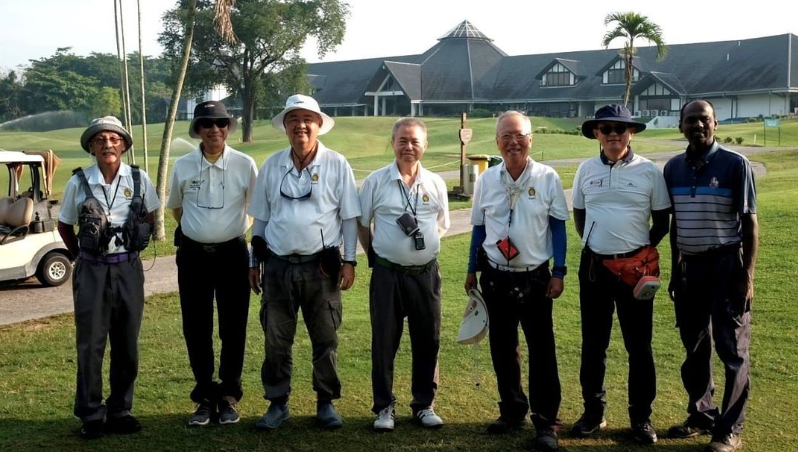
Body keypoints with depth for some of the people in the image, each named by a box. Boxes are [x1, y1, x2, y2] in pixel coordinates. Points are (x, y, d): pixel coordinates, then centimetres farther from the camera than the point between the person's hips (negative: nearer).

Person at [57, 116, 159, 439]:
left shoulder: (139, 179, 0)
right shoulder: (78, 183, -2)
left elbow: (150, 217, 15)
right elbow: (64, 225, 10)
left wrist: (133, 245, 8)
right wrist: (80, 255, 4)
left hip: (128, 269, 1)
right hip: (91, 270, -1)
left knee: (127, 344, 8)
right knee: (90, 344, 2)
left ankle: (120, 411, 22)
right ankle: (91, 415, 15)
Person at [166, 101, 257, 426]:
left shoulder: (245, 165, -5)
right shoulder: (183, 166, 1)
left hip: (233, 254, -2)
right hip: (193, 256, 2)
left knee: (233, 329, 6)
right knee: (196, 330, 7)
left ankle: (229, 396, 21)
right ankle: (205, 397, 22)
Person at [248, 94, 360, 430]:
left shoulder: (336, 164, -2)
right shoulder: (271, 166, 5)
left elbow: (350, 217, -1)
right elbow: (260, 218, 11)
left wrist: (349, 261, -5)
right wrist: (255, 261, 10)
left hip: (321, 266, -2)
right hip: (279, 266, 2)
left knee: (325, 339, 8)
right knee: (276, 340, 8)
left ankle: (326, 403, 22)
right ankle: (277, 403, 22)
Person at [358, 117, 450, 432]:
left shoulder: (435, 183, 5)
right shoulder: (375, 181, -2)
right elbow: (361, 225, 6)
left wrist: (423, 251, 11)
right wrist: (376, 255, 7)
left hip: (426, 273, 2)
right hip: (387, 273, -2)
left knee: (427, 341, 9)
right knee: (384, 342, 4)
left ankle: (423, 405, 24)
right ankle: (384, 407, 18)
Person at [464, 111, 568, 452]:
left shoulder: (548, 178, -5)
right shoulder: (486, 179, 2)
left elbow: (558, 227, -1)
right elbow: (479, 228, 10)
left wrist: (558, 273, -5)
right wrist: (472, 270, 11)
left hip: (535, 278, -3)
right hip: (496, 278, 3)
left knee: (541, 351, 1)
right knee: (502, 349, 12)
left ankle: (546, 423, 11)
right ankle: (512, 411, 28)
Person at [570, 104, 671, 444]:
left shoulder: (649, 170, -3)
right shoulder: (586, 170, 4)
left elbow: (662, 221, 3)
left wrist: (644, 250, -6)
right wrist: (594, 246, 7)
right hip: (594, 266, 2)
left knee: (639, 345, 5)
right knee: (593, 344, 10)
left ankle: (641, 417, 18)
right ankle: (593, 411, 24)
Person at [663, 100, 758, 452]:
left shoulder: (735, 164, -8)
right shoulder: (673, 168, 6)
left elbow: (750, 222, -7)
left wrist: (747, 275, -12)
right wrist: (675, 270, 13)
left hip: (726, 265, -5)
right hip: (689, 266, 5)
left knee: (732, 350, 2)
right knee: (694, 347, 14)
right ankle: (701, 415, 29)